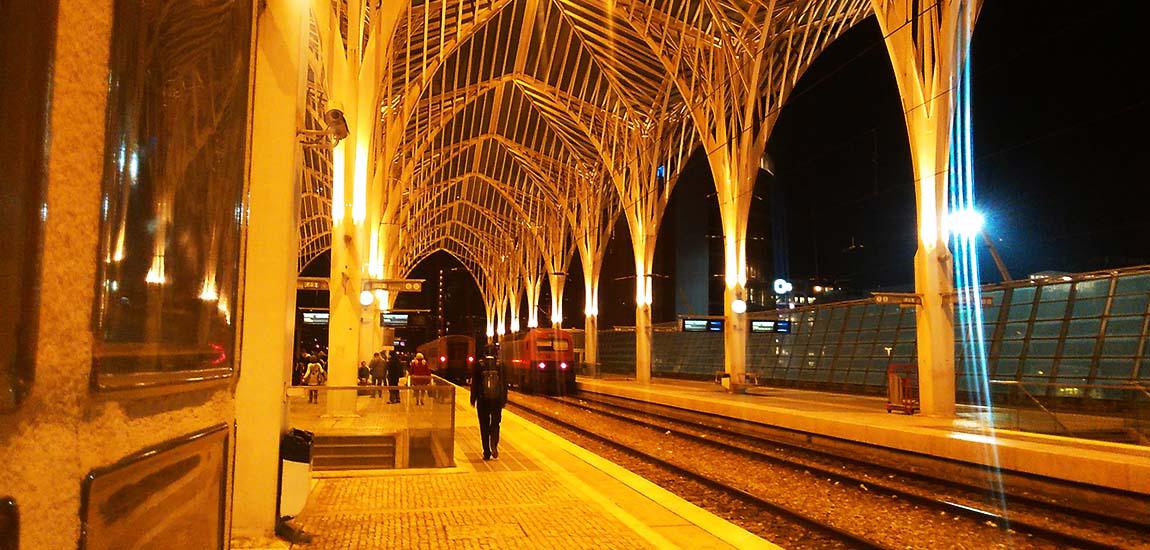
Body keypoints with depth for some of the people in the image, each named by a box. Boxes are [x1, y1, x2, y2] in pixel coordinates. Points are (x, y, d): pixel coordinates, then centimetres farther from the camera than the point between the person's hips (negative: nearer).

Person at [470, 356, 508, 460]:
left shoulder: (478, 365, -4)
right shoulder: (500, 365, -1)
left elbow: (474, 383, -1)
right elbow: (504, 384, 2)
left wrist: (473, 399, 7)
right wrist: (504, 400, 9)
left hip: (482, 401, -1)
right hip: (497, 400, 1)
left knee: (484, 427, 8)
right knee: (495, 424, 13)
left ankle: (487, 453, 7)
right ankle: (494, 445, -11)